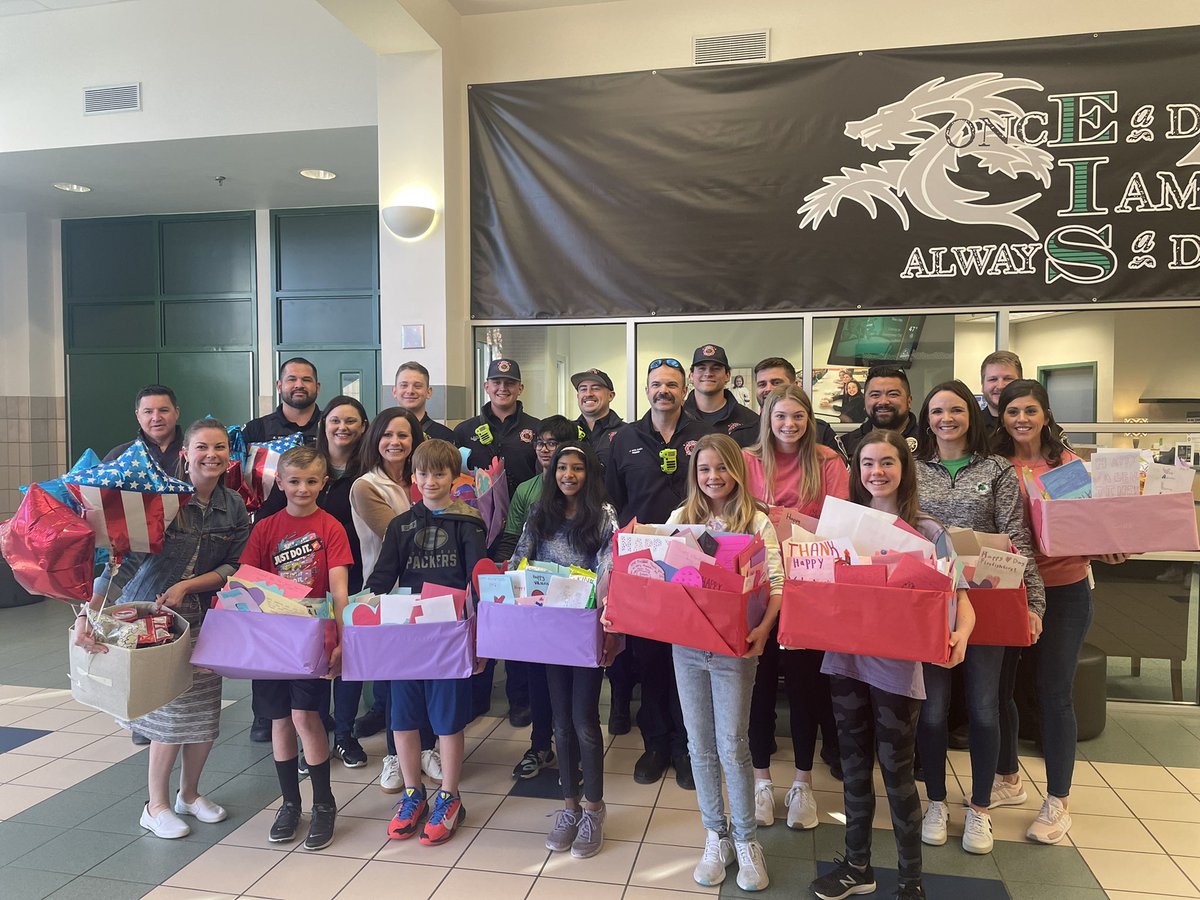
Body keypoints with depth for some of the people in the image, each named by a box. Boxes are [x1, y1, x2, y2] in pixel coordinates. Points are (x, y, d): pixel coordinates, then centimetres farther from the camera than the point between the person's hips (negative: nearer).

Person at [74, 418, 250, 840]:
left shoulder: (235, 507, -2)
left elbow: (234, 567, -3)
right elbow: (122, 559, -22)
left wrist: (187, 586, -18)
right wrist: (87, 613, -31)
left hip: (203, 619, 4)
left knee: (206, 713, 9)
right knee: (170, 711, 0)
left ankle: (189, 793, 35)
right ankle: (156, 805, 23)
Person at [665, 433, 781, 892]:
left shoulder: (757, 522, -4)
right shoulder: (680, 517, 5)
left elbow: (776, 585, -8)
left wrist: (763, 628, -25)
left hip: (734, 647, -3)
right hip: (686, 644, 3)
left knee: (732, 747, 1)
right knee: (700, 746, 11)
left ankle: (747, 841, 20)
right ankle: (716, 837, 27)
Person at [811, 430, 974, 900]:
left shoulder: (927, 531, -5)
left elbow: (958, 594, -10)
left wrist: (961, 633, -30)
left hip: (897, 665, -3)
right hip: (846, 657, 3)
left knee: (897, 770, 7)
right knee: (854, 765, 15)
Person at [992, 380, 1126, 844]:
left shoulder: (1067, 463, -3)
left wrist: (1105, 549, -17)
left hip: (1063, 589, -2)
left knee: (1054, 695, 4)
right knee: (998, 687, 11)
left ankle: (1058, 802, 22)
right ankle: (1008, 779, 34)